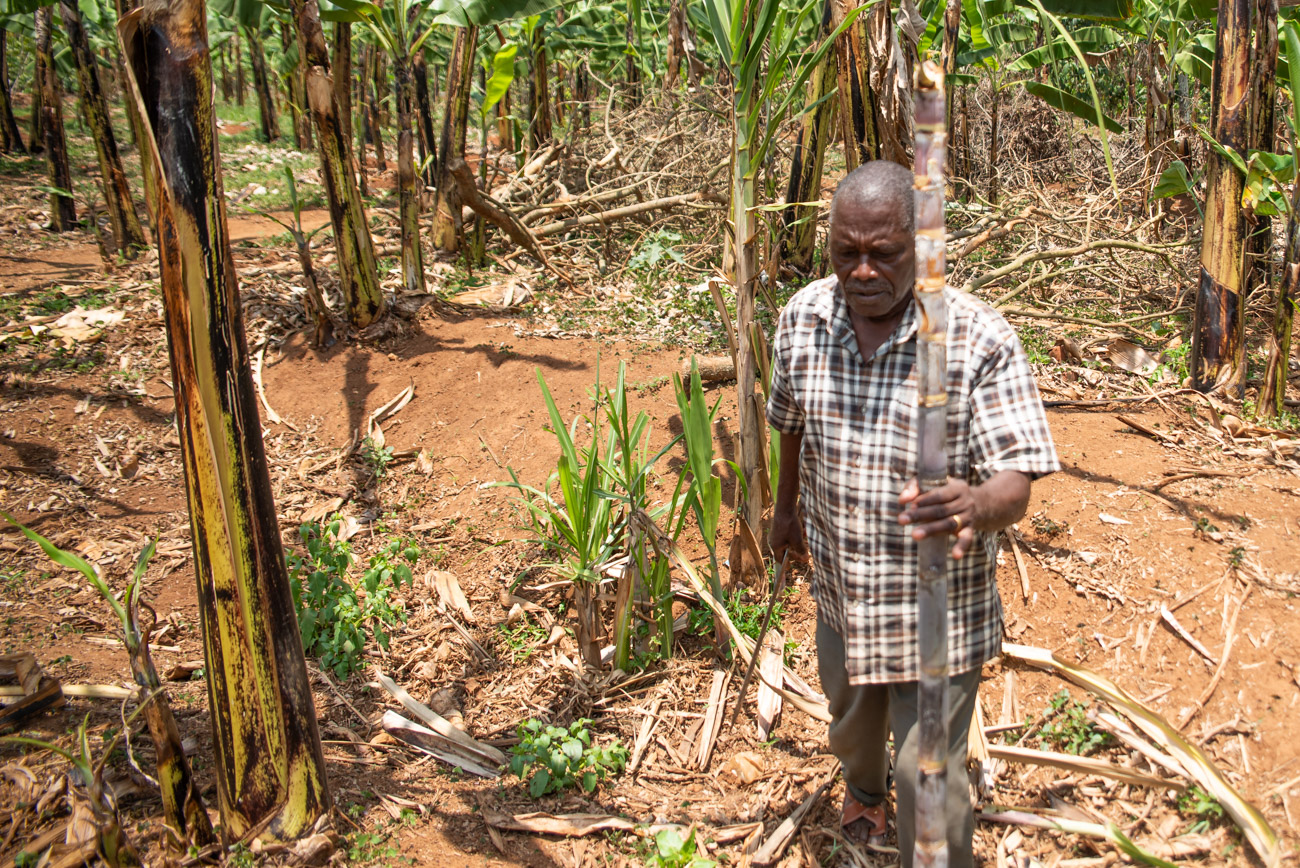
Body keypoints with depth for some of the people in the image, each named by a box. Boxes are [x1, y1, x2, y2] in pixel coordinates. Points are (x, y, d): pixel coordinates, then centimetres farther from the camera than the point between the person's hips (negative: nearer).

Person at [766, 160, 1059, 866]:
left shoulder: (981, 342, -23)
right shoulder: (803, 318, -10)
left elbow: (1015, 487, -26)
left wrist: (974, 504, -50)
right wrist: (785, 505, 22)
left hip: (937, 605, -5)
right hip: (841, 591, 5)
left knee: (928, 777, 4)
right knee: (849, 722, 30)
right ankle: (863, 787, 65)